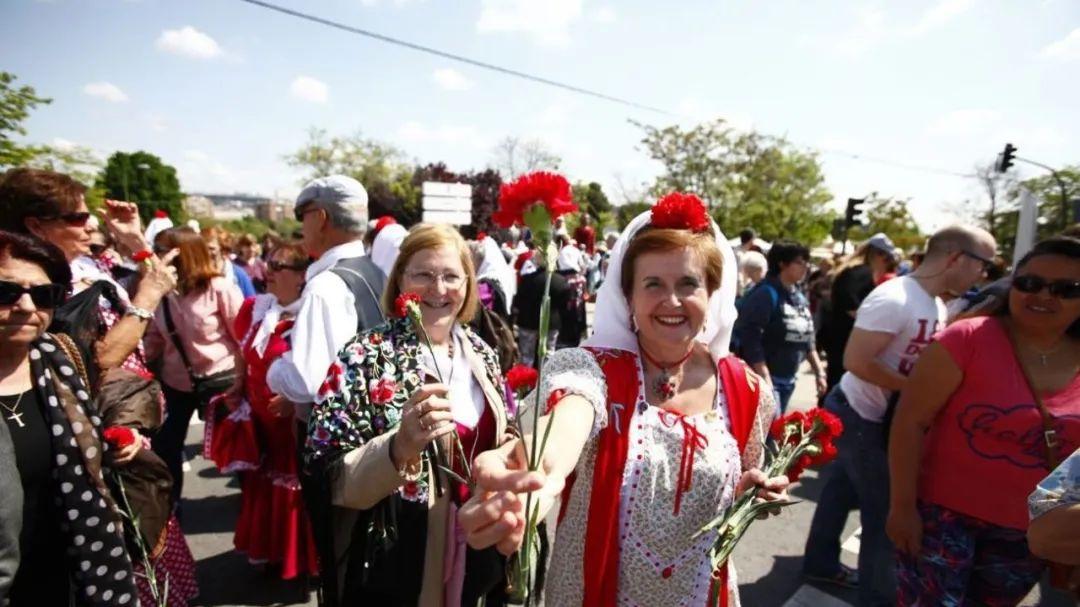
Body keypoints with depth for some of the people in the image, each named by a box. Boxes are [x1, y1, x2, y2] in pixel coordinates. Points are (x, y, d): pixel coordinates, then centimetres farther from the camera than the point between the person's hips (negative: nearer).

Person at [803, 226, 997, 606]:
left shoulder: (936, 305, 7)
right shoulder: (895, 299, -23)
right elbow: (855, 361, -27)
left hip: (878, 418, 9)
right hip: (859, 417, -9)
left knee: (842, 491, 20)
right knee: (885, 510, 3)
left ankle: (821, 563, 38)